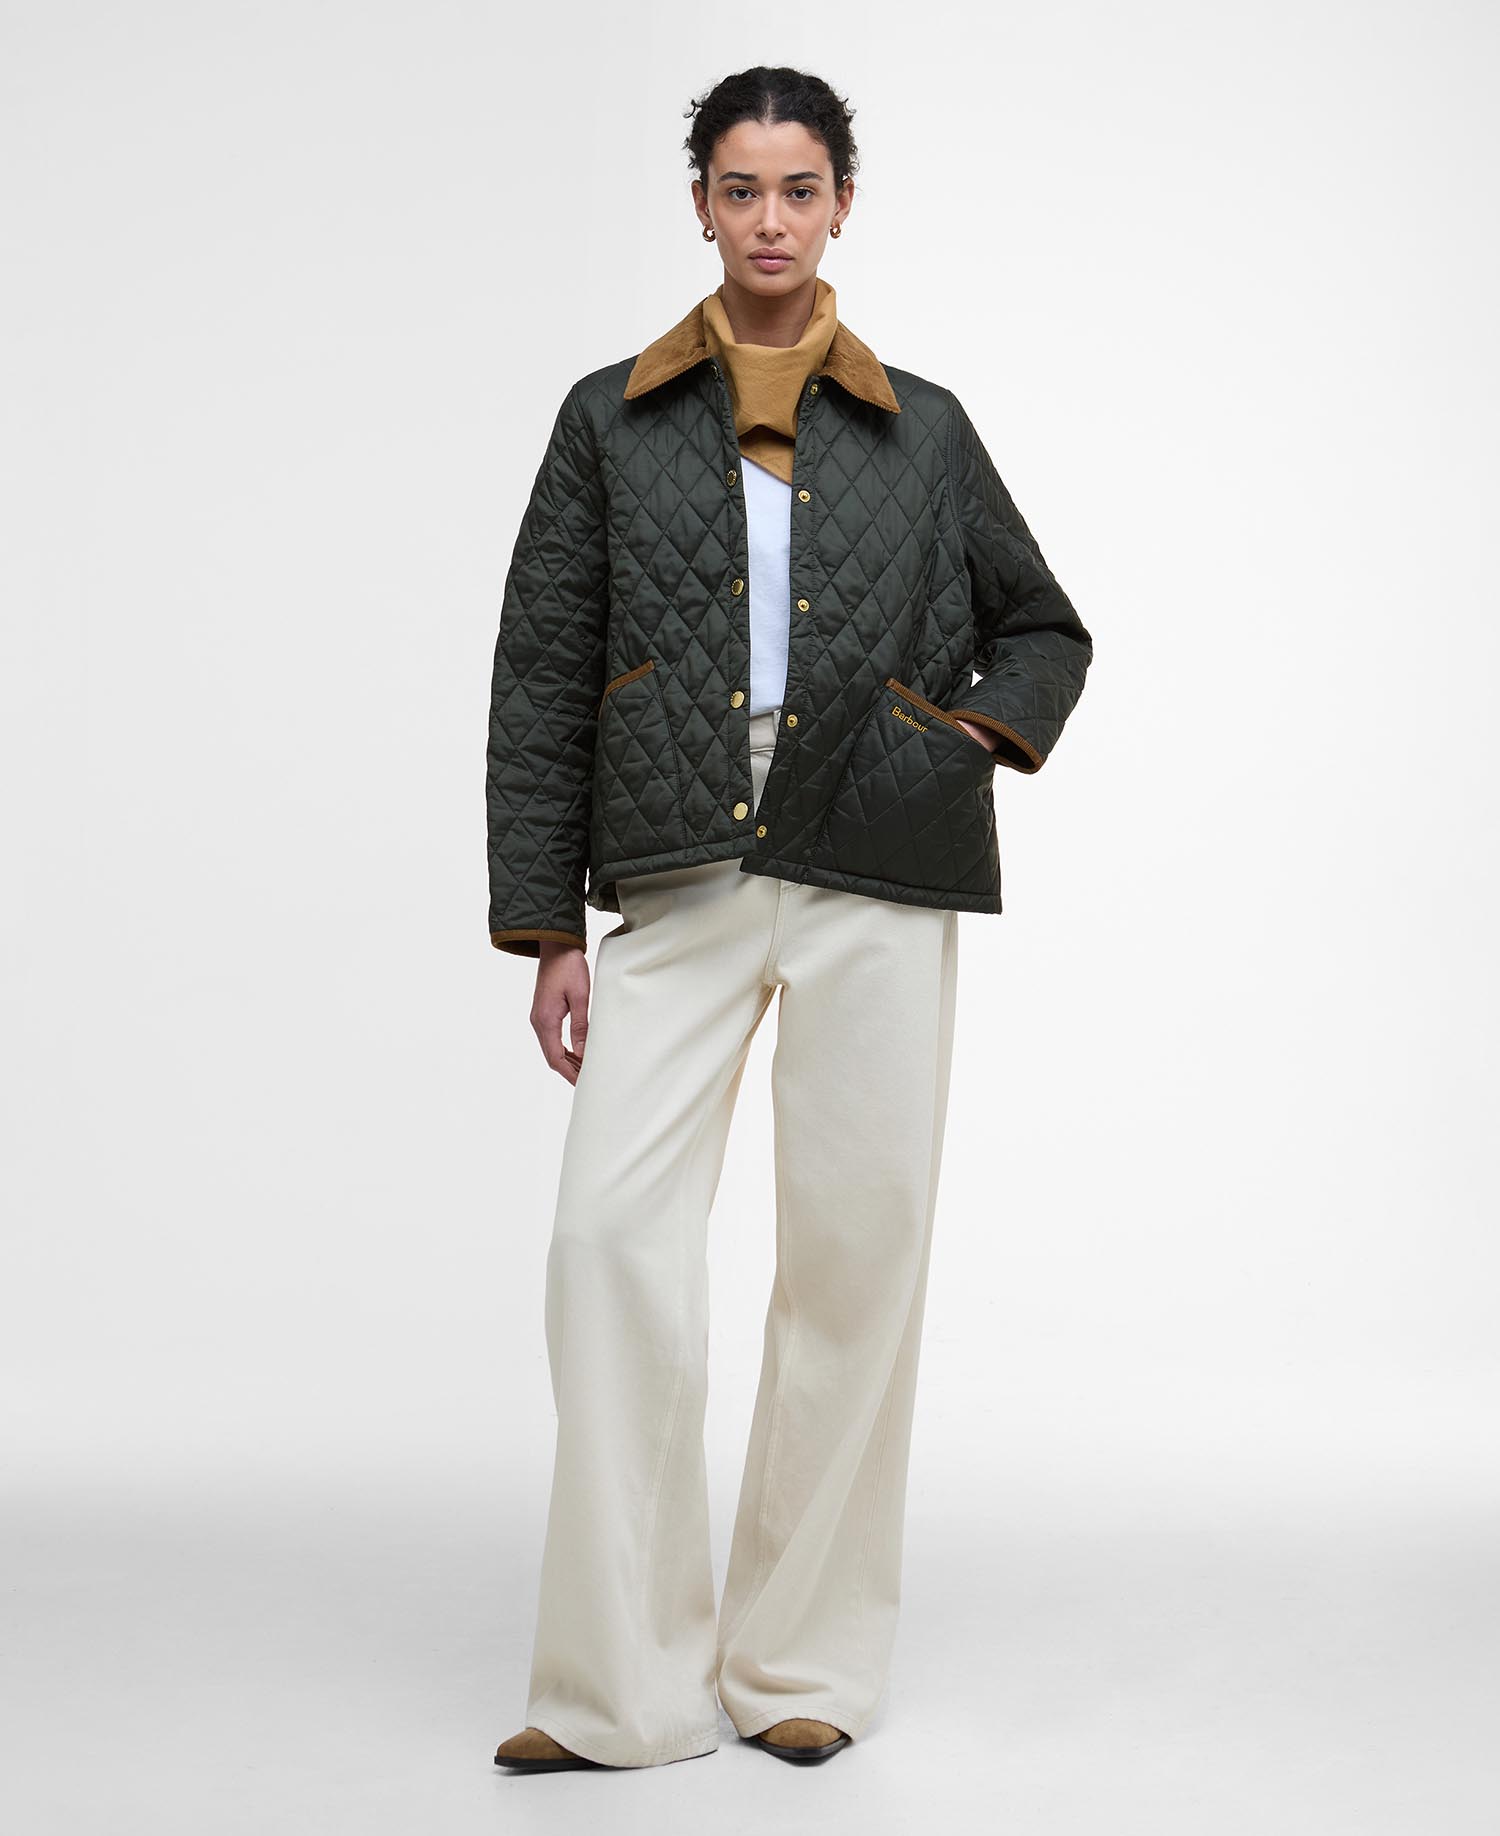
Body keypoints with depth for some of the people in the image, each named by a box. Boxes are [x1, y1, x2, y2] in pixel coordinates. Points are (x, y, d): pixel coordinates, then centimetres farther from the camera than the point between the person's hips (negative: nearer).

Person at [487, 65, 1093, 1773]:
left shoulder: (922, 430, 12)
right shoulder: (611, 419, 11)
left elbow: (1044, 627, 22)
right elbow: (540, 680, 7)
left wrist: (976, 736, 1)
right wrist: (546, 927, 1)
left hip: (872, 890, 0)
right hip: (681, 891, 0)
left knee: (854, 1254, 1)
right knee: (613, 1236, -12)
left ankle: (805, 1662, 14)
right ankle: (621, 1684, -3)